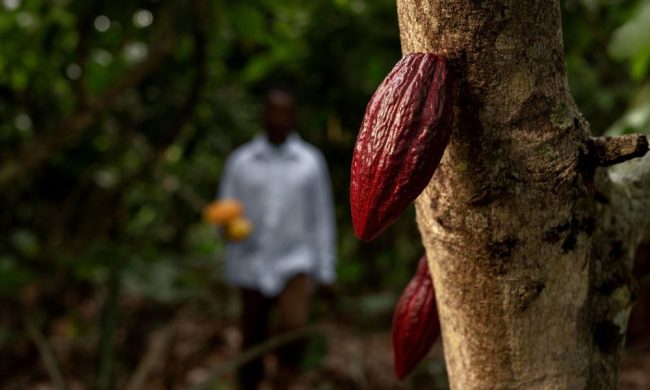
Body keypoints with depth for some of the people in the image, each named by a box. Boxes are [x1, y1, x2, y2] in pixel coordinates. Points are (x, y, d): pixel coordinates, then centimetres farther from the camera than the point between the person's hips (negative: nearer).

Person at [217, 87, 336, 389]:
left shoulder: (311, 161, 3)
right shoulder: (240, 161, 2)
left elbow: (321, 218, 6)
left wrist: (325, 271, 5)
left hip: (295, 263, -1)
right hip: (251, 266, 1)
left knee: (295, 328, -23)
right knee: (252, 343, 8)